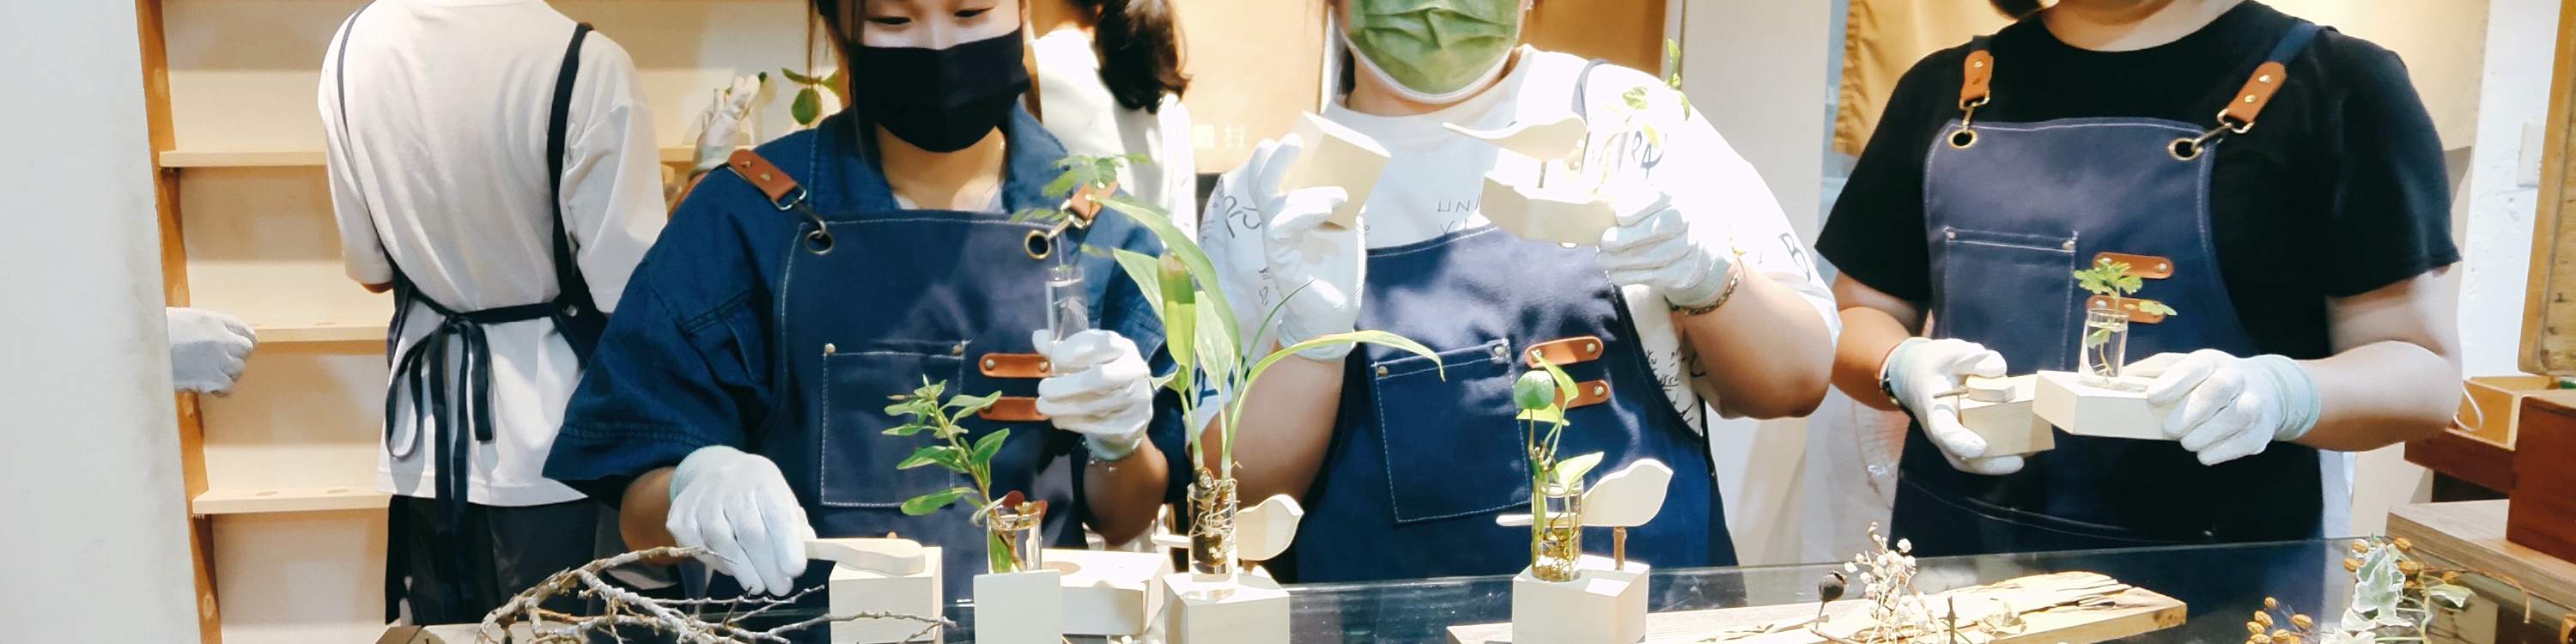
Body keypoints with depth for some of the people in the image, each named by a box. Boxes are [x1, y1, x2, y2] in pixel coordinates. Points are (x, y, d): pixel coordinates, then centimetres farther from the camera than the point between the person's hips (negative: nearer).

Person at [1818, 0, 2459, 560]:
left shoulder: (2336, 84, -4)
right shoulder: (1944, 89, 6)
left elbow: (2424, 369, -5)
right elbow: (1859, 316, 10)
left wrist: (2275, 393, -26)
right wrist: (1905, 368, -13)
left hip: (2219, 577, -3)